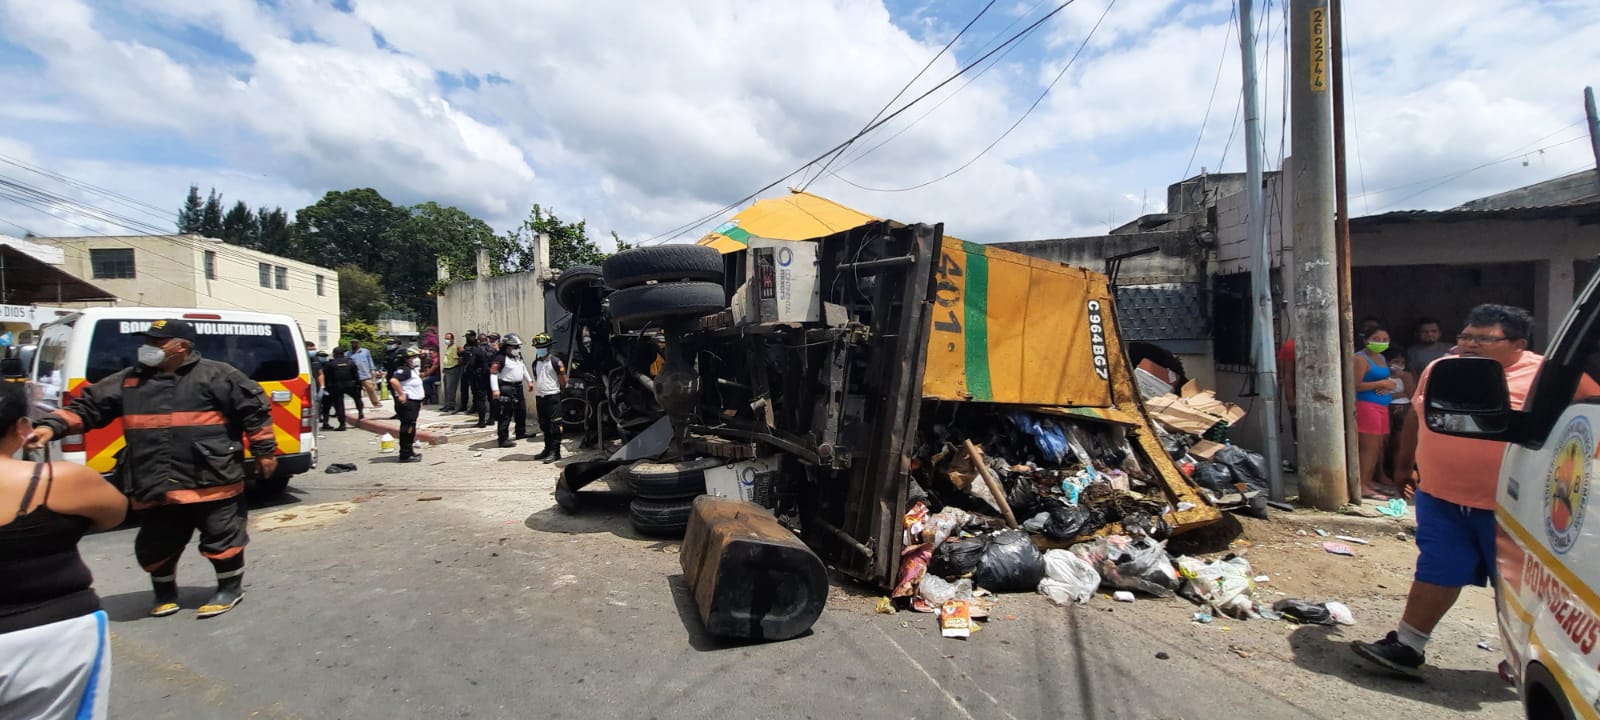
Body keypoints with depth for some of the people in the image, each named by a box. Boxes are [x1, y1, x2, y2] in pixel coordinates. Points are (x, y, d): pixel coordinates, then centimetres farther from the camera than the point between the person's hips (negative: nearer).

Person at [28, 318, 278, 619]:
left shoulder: (215, 375, -6)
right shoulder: (128, 381, 9)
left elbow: (254, 408, -6)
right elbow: (87, 406, 12)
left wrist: (264, 451, -5)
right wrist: (52, 425, -8)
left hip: (212, 482, -5)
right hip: (156, 486, 6)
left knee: (222, 538, 4)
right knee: (155, 545, 17)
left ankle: (230, 587, 23)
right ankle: (165, 591, 40)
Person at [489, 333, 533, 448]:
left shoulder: (518, 355, 13)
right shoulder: (500, 357, -14)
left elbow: (524, 368, 26)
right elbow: (493, 373, -20)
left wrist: (529, 381, 24)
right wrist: (495, 389, -28)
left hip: (519, 386, 9)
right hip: (506, 388, -9)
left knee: (521, 411, 20)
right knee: (506, 414, -9)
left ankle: (521, 432, 36)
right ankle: (503, 439, -6)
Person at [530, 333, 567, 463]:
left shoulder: (555, 362, -8)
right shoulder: (536, 363, 13)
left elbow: (563, 380, -5)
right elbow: (536, 380, 19)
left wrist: (557, 389, 2)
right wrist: (536, 397, 17)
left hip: (552, 396, -7)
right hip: (540, 397, 7)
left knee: (554, 426, -5)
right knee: (544, 425, 13)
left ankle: (555, 452, -2)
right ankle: (547, 449, 23)